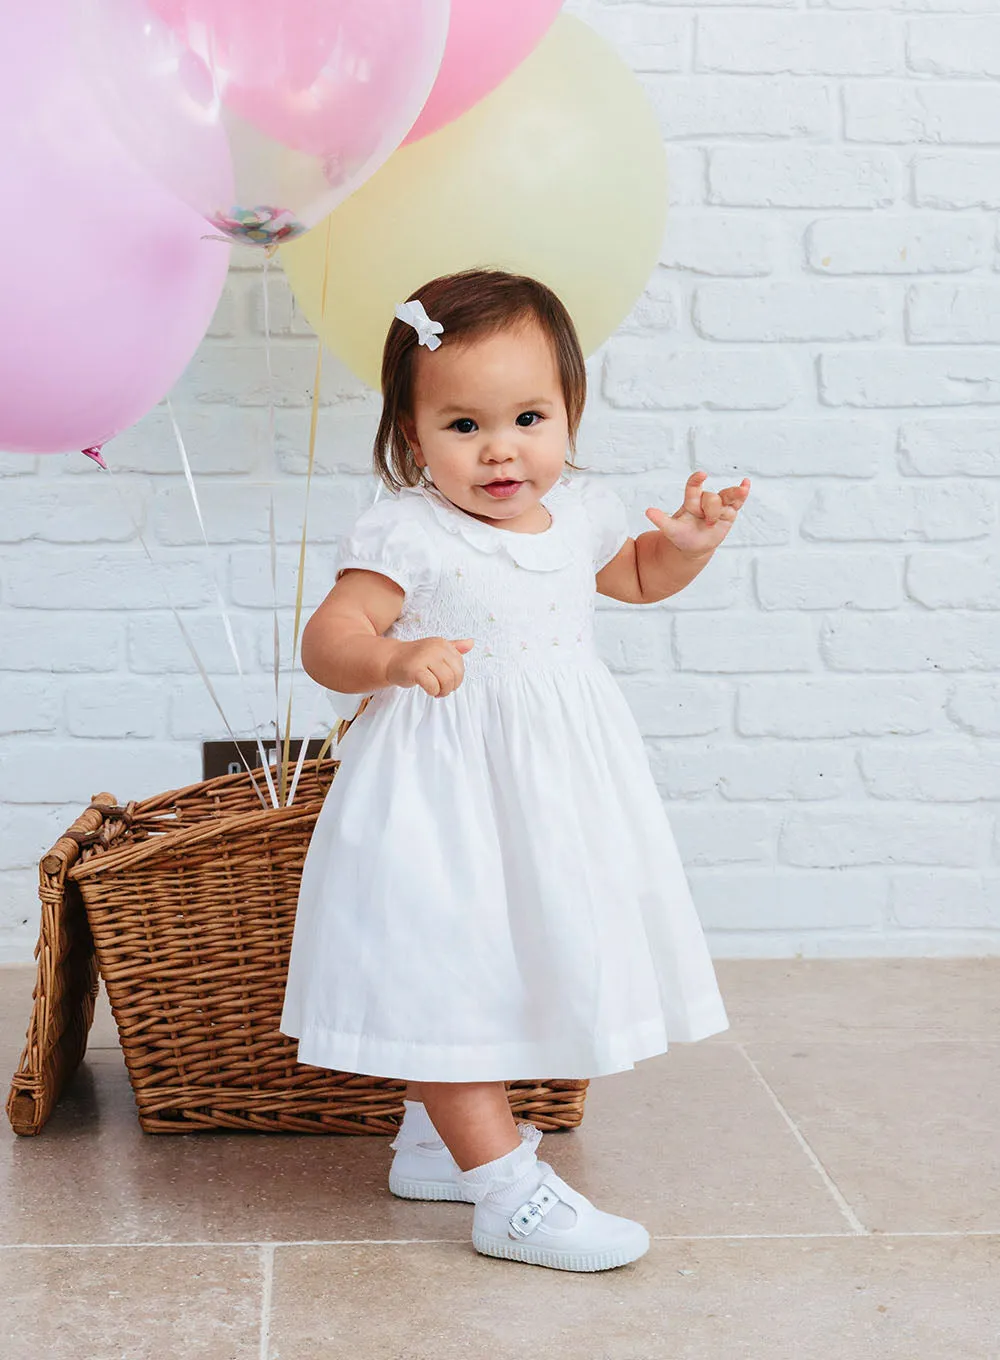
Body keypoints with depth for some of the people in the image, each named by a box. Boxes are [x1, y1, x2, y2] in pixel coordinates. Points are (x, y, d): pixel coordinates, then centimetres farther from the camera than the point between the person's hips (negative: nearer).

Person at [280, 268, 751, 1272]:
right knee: (450, 969, -4)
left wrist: (688, 542, 4)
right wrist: (394, 659, -37)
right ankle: (507, 1192, 5)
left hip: (552, 789, 7)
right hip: (446, 792, -7)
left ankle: (434, 1144, 35)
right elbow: (327, 639, -18)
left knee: (520, 962, 17)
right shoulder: (406, 536, -16)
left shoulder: (578, 512, 4)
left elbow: (636, 576, 24)